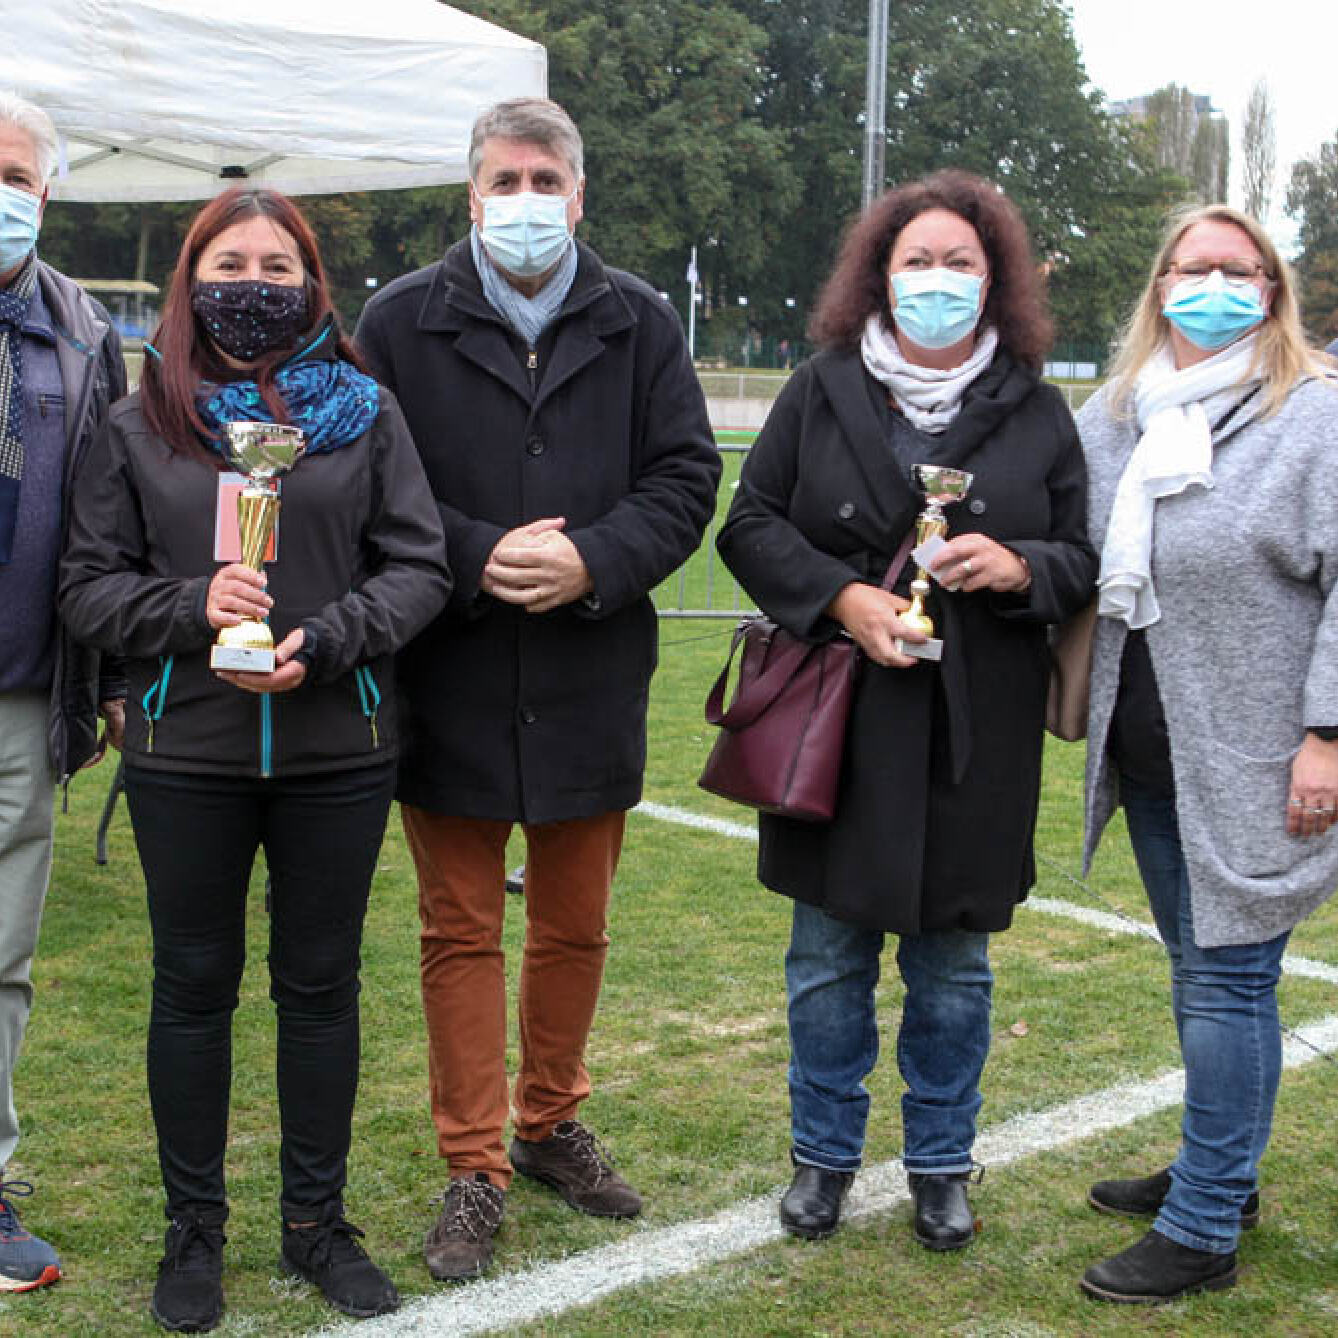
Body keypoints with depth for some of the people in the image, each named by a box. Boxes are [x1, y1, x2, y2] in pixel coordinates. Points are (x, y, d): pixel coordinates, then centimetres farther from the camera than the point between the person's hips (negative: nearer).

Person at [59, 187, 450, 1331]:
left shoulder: (366, 411, 5)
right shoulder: (140, 424, 5)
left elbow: (417, 565, 0)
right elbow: (89, 584, 2)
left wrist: (324, 642, -15)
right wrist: (190, 608, -16)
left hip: (337, 751, 0)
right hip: (185, 754, 0)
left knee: (322, 985, 11)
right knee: (194, 986, 10)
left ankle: (316, 1220, 27)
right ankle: (194, 1229, 26)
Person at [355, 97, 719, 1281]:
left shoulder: (639, 324, 5)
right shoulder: (401, 323, -1)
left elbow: (686, 478, 0)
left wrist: (592, 561, -16)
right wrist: (477, 559, -18)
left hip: (592, 683, 2)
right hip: (449, 684, -2)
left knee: (576, 927, 15)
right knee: (461, 934, 6)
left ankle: (552, 1124, 35)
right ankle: (474, 1171, 19)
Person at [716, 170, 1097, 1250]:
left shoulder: (1036, 411, 5)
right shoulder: (821, 391, 3)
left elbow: (1087, 560, 8)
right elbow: (751, 525, 3)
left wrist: (1017, 567, -14)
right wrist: (840, 597, -13)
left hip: (976, 731, 1)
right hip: (838, 715, 0)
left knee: (954, 961, 10)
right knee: (829, 957, 8)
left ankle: (942, 1164, 29)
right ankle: (824, 1155, 27)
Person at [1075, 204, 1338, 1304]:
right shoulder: (1112, 415, 10)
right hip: (1147, 757, 6)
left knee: (1230, 978, -1)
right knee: (1194, 968, 18)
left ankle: (1203, 1231, 8)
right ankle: (1216, 1170, 34)